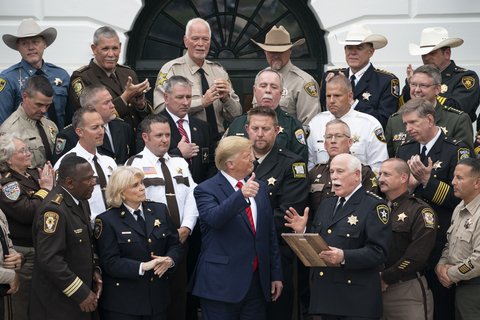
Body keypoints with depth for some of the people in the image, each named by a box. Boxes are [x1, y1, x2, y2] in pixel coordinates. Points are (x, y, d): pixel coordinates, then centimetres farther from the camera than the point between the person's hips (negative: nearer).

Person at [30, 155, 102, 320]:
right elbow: (49, 259, -25)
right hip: (57, 303, -8)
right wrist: (81, 293, -20)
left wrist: (94, 272, 3)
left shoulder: (80, 201, 7)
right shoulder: (53, 209, -21)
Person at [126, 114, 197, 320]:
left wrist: (186, 228, -8)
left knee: (178, 299, 10)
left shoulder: (180, 163, 15)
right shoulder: (135, 164, -4)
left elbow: (191, 197, 7)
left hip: (180, 241, 5)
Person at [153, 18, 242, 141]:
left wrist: (226, 98, -8)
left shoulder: (219, 71, 14)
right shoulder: (171, 69, 0)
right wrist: (202, 102, -18)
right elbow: (160, 109, -15)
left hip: (219, 140, 3)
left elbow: (236, 115, 12)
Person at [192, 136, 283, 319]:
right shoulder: (206, 190, -6)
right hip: (222, 284, -5)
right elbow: (214, 218, -27)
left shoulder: (259, 188, 13)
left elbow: (270, 234, 16)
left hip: (257, 282, 5)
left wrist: (276, 275, 14)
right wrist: (241, 195, -40)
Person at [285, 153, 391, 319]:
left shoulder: (374, 206, -6)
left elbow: (378, 252, -16)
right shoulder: (326, 204, 19)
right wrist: (302, 231, 2)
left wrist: (344, 257, -29)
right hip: (324, 295, 7)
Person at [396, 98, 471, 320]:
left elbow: (460, 198, -14)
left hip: (441, 242, -5)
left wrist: (427, 180, -19)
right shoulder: (404, 150, 12)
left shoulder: (457, 151, -7)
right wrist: (409, 184, -7)